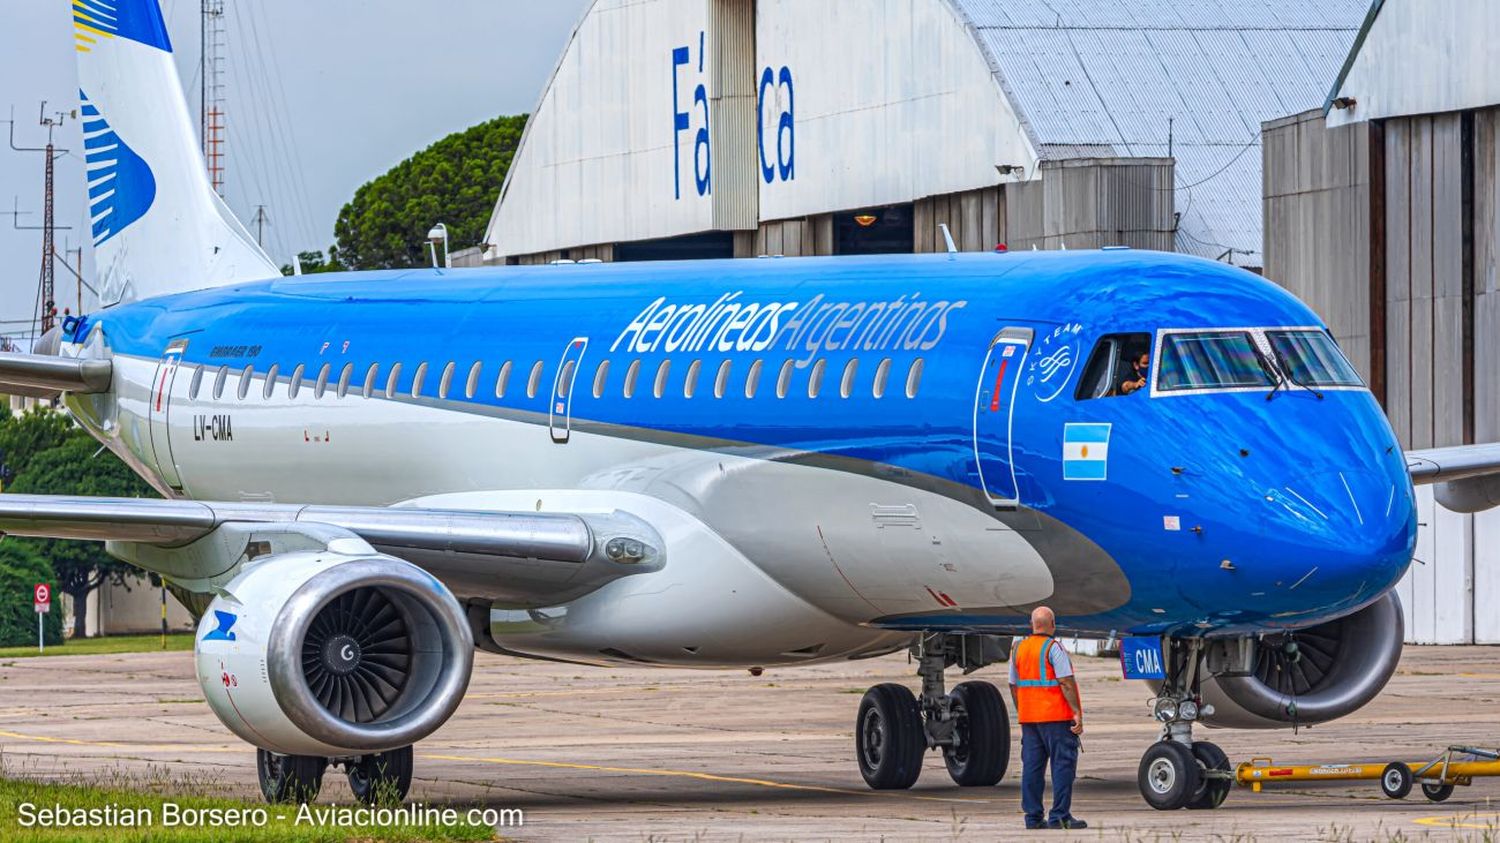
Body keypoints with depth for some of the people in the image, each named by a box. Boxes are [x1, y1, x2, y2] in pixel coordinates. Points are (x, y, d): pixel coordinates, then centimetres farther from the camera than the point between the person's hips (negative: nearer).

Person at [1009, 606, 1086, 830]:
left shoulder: (1018, 650, 11)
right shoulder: (1053, 648, -9)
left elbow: (1014, 686, 15)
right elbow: (1067, 683, -15)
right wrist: (1077, 713, -13)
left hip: (1029, 718, 6)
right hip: (1057, 717, -6)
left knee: (1032, 766, 7)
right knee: (1063, 764, -2)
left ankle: (1033, 817, 6)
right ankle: (1060, 816, -6)